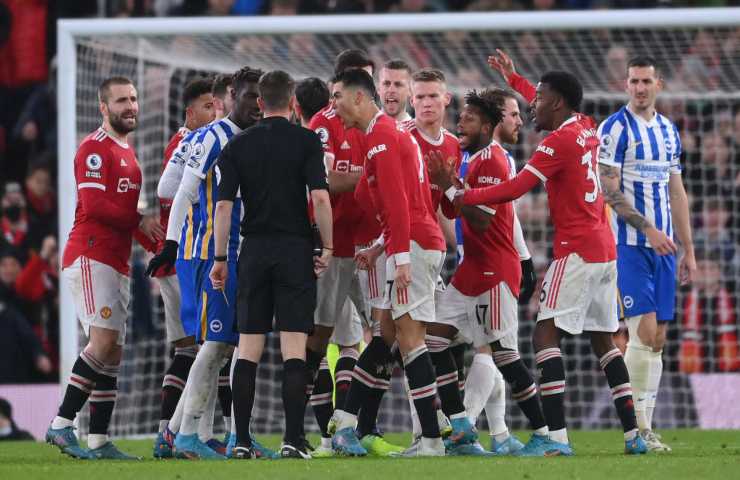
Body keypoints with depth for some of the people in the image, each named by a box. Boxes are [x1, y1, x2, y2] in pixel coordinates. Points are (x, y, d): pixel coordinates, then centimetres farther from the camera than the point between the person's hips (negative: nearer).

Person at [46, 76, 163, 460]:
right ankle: (62, 425, -19)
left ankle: (98, 441, 7)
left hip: (115, 262, 10)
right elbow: (94, 205, -18)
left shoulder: (127, 152, 22)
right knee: (104, 341, -19)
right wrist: (140, 222, -10)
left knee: (113, 353, 6)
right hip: (91, 258, -10)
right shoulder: (95, 148, -8)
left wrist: (154, 240, 10)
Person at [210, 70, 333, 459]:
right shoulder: (306, 141, -3)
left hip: (254, 251, 2)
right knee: (294, 348, -3)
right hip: (295, 251, -2)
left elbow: (224, 204, 1)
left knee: (248, 348, 6)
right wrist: (327, 247, -3)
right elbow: (320, 197, -12)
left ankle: (242, 441, 3)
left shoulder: (239, 145, 5)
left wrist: (220, 258, 6)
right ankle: (293, 440, -9)